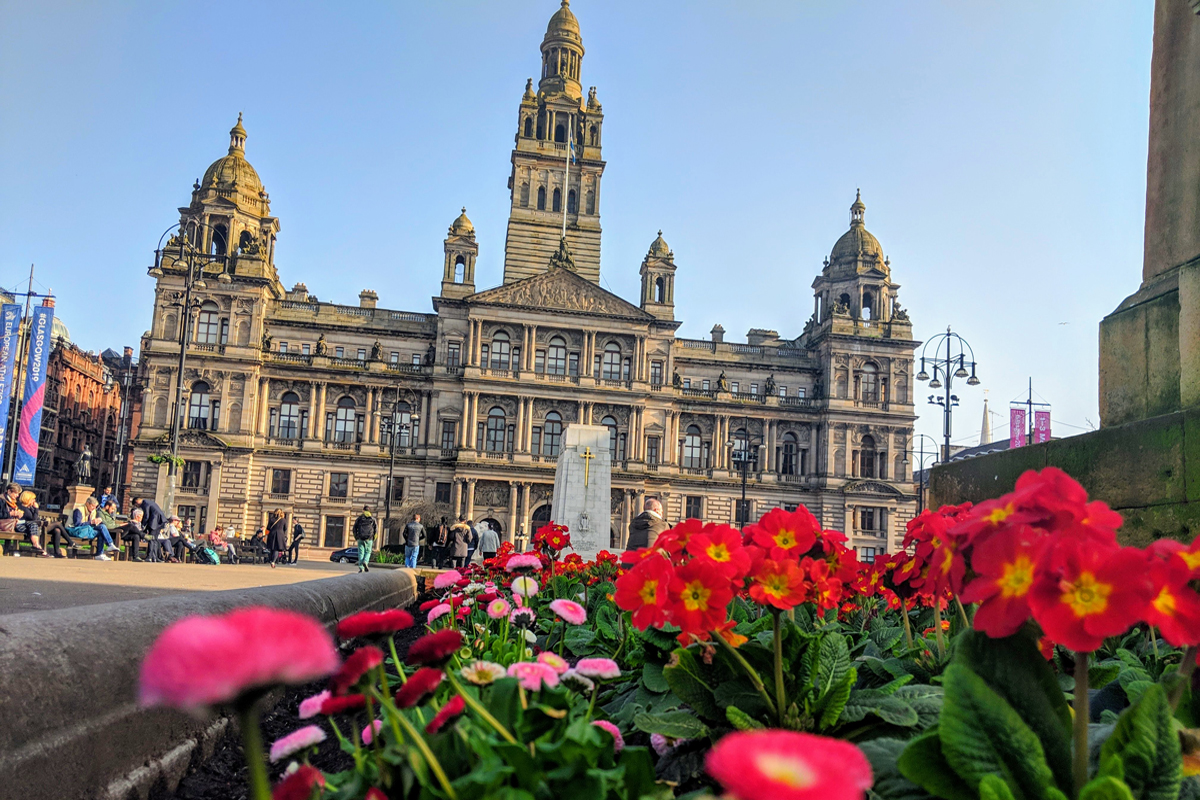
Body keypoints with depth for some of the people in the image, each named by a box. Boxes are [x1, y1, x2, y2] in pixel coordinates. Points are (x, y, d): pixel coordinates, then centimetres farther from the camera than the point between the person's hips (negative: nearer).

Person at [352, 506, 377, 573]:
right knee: (368, 552, 10)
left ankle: (361, 568, -4)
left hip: (360, 539, 0)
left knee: (361, 553, 4)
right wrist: (374, 540, 11)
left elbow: (354, 529, 7)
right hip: (369, 539, 0)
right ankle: (365, 562, -17)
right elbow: (375, 530, 4)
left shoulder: (359, 518, 8)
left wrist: (356, 537, 17)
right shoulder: (372, 519, 7)